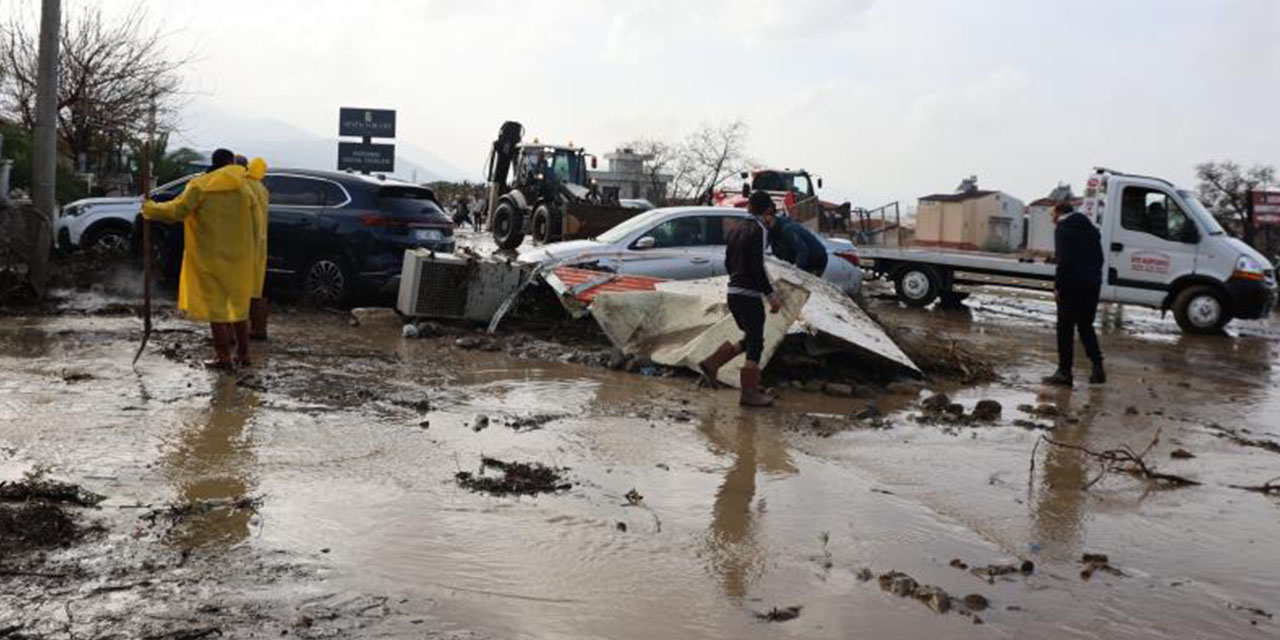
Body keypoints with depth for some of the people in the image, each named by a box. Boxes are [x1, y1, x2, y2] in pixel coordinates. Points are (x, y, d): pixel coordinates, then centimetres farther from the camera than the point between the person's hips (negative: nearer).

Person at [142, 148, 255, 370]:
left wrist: (150, 209, 0)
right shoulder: (242, 187, 4)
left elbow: (177, 211, -14)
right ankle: (243, 353, 17)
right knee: (238, 303, 14)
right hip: (238, 255, 4)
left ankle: (223, 356, -3)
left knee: (214, 304, 0)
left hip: (211, 256, -4)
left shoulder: (200, 185, -8)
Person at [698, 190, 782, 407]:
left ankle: (711, 364, 13)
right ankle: (750, 393, 3)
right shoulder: (758, 230, -12)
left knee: (750, 339, 20)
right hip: (750, 295, -8)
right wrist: (771, 295, -16)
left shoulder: (736, 230, 12)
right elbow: (757, 266, -19)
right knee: (755, 344, 0)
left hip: (733, 293, 8)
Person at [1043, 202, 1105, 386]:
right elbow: (1099, 258, 16)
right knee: (1086, 326, 17)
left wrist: (1058, 286, -13)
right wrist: (1094, 279, 14)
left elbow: (1064, 261, -18)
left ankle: (1064, 372, 1)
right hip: (1092, 285, 8)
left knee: (1065, 329, 0)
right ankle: (1097, 368, 11)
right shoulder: (1090, 228, 17)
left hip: (1073, 286, -7)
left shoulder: (1063, 229, -9)